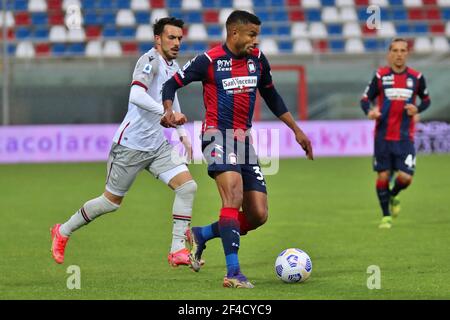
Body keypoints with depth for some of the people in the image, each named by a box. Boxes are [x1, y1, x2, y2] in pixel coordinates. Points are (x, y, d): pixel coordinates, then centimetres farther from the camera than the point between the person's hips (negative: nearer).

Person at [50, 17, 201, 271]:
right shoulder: (150, 60, -17)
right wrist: (167, 113, -41)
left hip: (158, 145, 7)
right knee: (112, 201, 5)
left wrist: (182, 133, 28)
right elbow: (136, 95, -34)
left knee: (188, 186, -11)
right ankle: (63, 231, 28)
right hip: (131, 144, -7)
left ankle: (178, 251, -6)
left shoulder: (173, 67, 10)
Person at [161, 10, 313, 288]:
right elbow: (172, 84, -1)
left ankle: (201, 235, 22)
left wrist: (296, 129, 22)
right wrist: (169, 111, -21)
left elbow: (271, 96, 22)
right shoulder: (209, 60, -7)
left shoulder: (258, 59, 8)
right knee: (234, 196, -27)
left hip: (244, 140, 7)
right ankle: (233, 273, -29)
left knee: (258, 215, 1)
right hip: (218, 135, -6)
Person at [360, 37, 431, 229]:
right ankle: (386, 216, 17)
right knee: (383, 176, 0)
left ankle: (393, 197, 26)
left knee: (405, 177, -8)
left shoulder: (416, 77, 1)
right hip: (383, 136, -1)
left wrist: (417, 109, -7)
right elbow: (365, 99, 2)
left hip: (405, 136, 1)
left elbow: (426, 100, 14)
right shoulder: (380, 76, -2)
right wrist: (369, 111, -19)